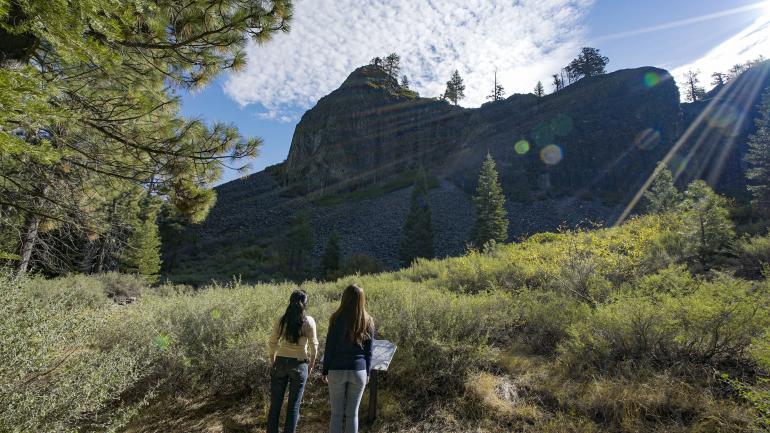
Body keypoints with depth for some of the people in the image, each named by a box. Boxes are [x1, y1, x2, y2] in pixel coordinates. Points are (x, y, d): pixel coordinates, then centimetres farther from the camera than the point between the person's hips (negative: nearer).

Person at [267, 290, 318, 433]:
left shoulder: (281, 320, -3)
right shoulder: (309, 321, -8)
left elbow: (272, 344, 2)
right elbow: (313, 346, -5)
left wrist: (272, 362, 16)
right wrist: (311, 365, 8)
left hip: (280, 362, 2)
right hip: (299, 365, -2)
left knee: (275, 403, 15)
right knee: (293, 405, 10)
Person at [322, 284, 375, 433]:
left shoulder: (337, 319, -10)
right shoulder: (368, 322, -2)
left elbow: (329, 348, -5)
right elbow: (368, 352, 3)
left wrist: (325, 371, 5)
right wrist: (367, 373, 13)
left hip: (337, 370, -1)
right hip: (359, 371, 2)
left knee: (336, 413, 10)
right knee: (352, 413, 11)